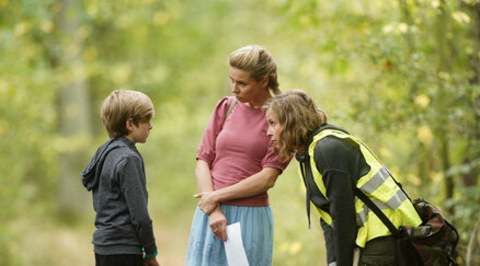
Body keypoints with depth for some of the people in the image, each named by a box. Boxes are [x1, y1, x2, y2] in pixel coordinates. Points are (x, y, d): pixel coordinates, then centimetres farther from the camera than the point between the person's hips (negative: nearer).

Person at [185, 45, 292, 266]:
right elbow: (202, 161, 6)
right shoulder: (225, 107, 11)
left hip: (250, 216, -4)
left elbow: (268, 177, -8)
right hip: (209, 214, 4)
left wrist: (217, 196, -8)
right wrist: (213, 211, -8)